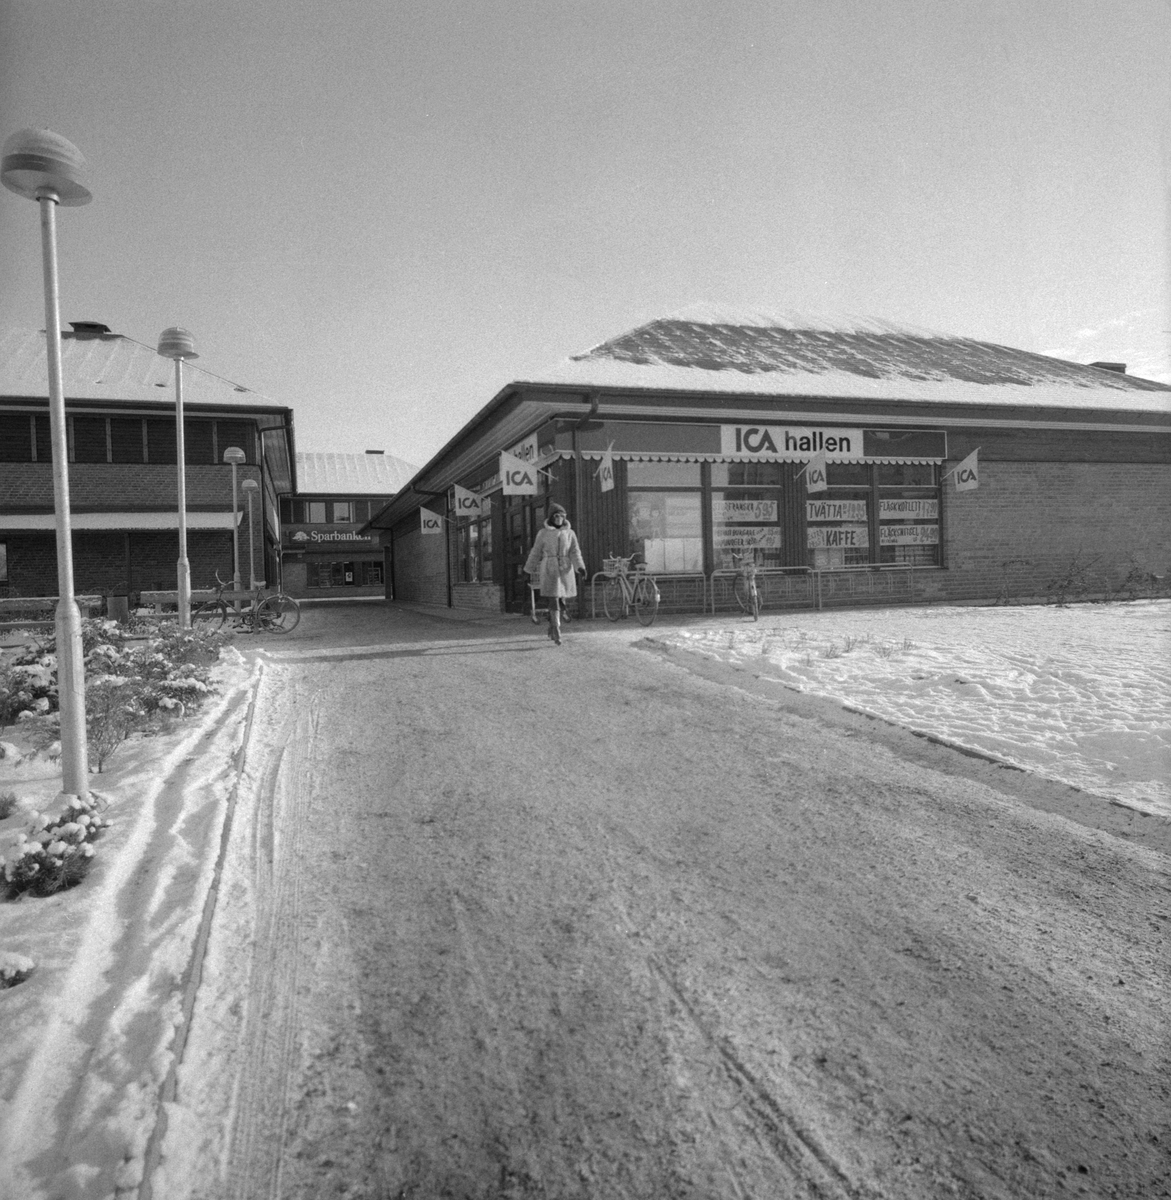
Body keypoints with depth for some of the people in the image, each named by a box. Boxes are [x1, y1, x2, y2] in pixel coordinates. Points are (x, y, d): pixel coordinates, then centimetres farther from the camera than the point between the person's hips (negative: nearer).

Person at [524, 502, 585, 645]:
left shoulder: (570, 533, 6)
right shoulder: (543, 533, 1)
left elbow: (575, 552, 1)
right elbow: (536, 553, 9)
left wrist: (580, 566, -16)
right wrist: (530, 570, 14)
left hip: (565, 570, 3)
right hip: (549, 569, -3)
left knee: (560, 599, 11)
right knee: (554, 601, -12)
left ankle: (552, 626, 33)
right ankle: (557, 632, -14)